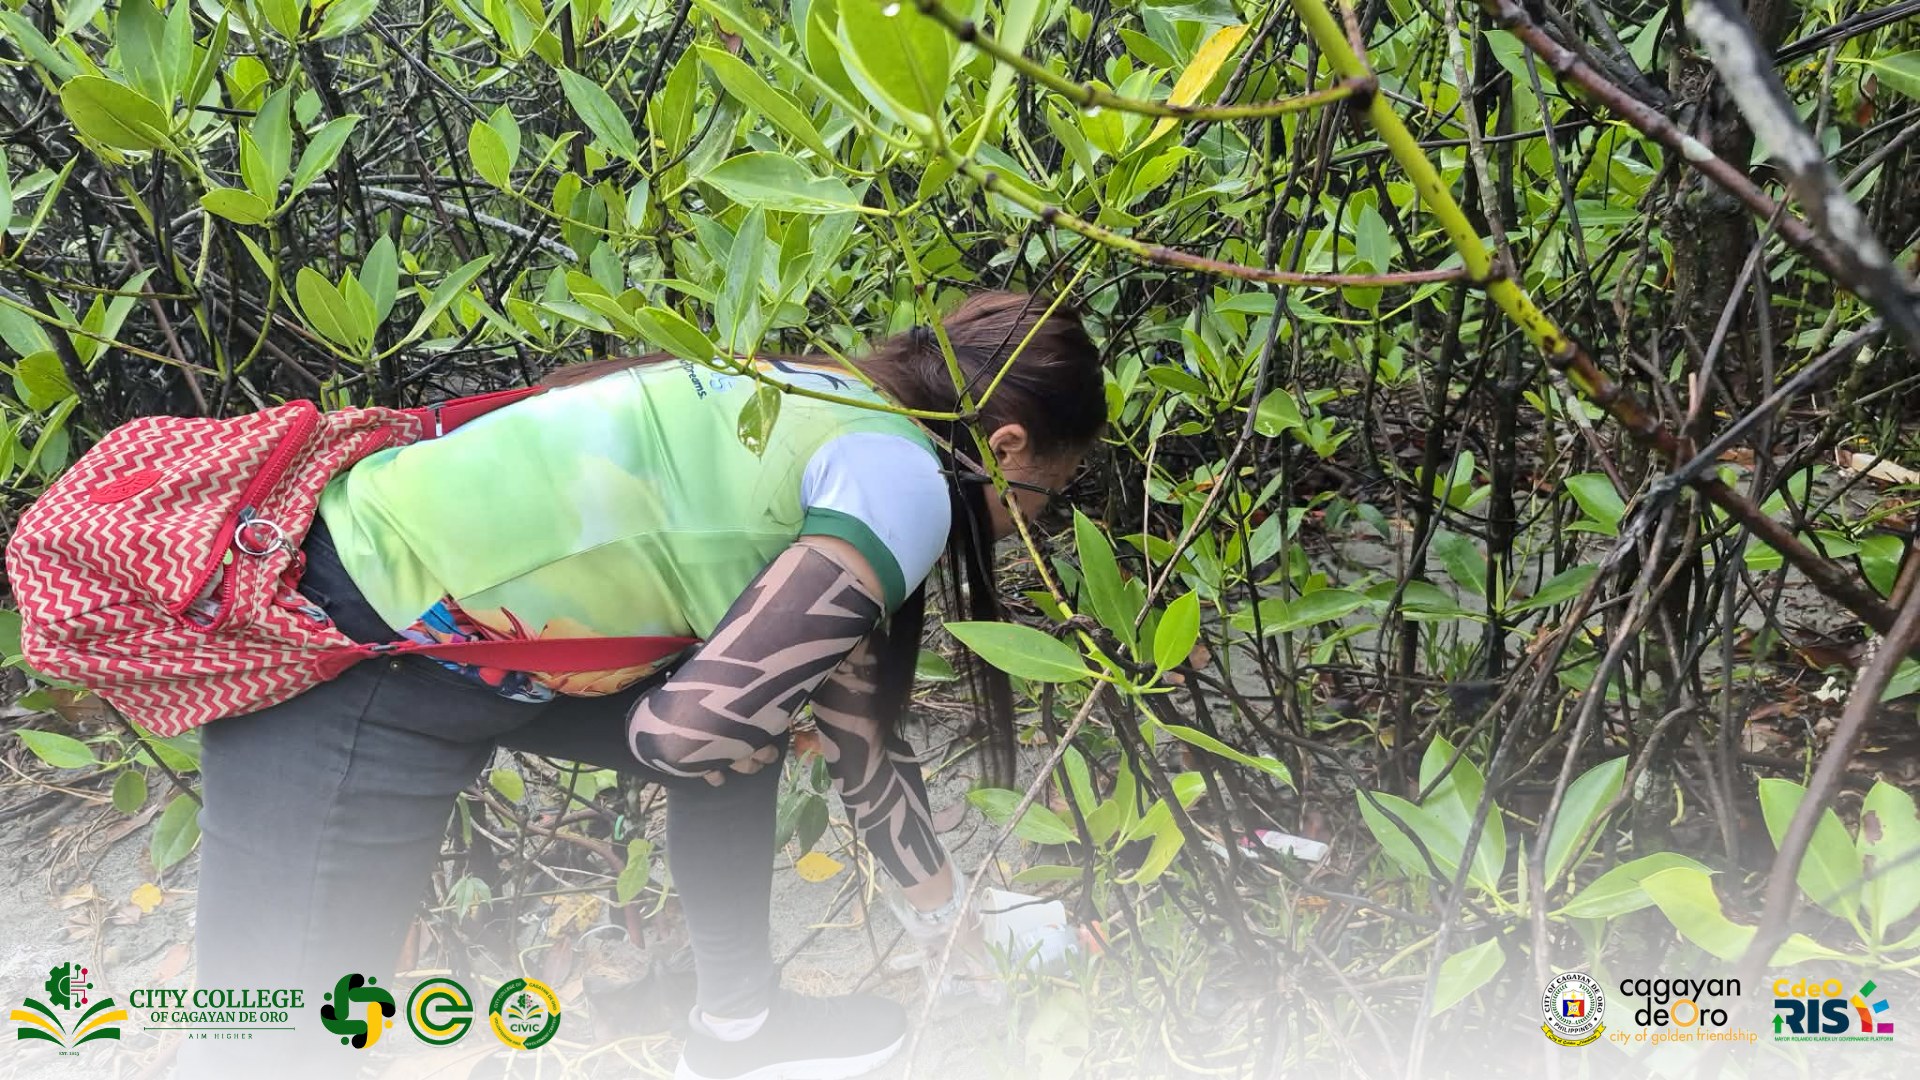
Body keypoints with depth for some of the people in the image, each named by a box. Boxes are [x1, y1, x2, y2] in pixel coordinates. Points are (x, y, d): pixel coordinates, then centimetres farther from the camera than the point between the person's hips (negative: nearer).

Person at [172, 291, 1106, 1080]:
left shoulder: (829, 410, 14)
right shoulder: (903, 479, -14)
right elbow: (701, 726, -23)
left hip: (457, 593, 10)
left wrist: (939, 900, 34)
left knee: (749, 731, 19)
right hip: (356, 658, -10)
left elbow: (853, 711, 25)